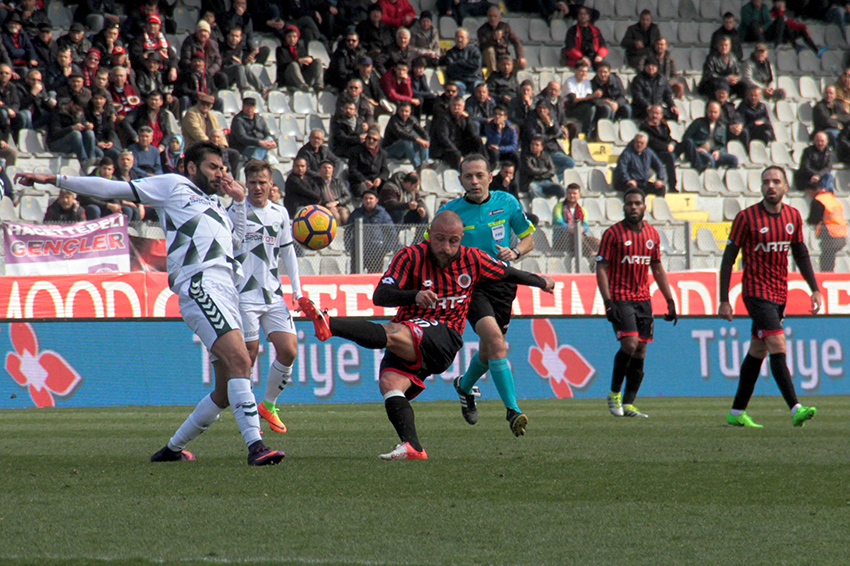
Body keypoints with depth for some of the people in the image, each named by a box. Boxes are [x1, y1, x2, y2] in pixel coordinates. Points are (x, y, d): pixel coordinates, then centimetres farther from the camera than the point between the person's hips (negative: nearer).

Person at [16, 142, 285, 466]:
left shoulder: (214, 207, 33)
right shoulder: (173, 186, 13)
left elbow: (239, 239, 46)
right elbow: (114, 189, 12)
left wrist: (240, 201, 32)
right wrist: (56, 181, 7)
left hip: (226, 291, 9)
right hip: (200, 285, -9)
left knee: (227, 392, 4)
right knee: (239, 359, -27)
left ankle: (173, 448, 19)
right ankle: (255, 445, -37)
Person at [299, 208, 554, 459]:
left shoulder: (472, 260, 5)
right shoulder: (411, 256, -1)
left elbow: (507, 274, 26)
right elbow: (380, 296, -12)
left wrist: (542, 282, 40)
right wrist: (414, 296, -30)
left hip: (445, 337, -3)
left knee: (392, 335, -34)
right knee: (389, 382, -29)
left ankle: (328, 324, -53)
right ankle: (412, 447, -42)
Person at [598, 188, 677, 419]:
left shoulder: (652, 234, 11)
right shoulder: (613, 233, -5)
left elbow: (658, 269, 19)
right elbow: (601, 268, -6)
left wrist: (670, 301, 14)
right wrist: (608, 302, -16)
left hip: (643, 298, 5)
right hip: (621, 298, -5)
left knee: (640, 351, 2)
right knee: (630, 344, -19)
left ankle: (628, 403, 7)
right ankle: (614, 393, -1)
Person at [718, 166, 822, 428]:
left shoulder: (793, 216, 6)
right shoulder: (746, 217, -10)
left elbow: (801, 254, 17)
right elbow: (728, 258, -7)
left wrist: (814, 289, 9)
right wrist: (723, 300, -10)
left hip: (780, 293, 6)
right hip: (756, 291, -6)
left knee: (757, 352, 11)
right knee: (778, 347, -17)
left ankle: (737, 412, 19)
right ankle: (795, 410, -25)